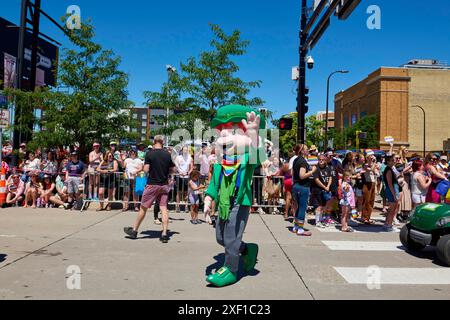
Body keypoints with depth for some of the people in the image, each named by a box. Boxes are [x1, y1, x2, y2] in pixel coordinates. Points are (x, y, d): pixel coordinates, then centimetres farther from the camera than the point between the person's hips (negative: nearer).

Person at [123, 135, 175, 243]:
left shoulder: (150, 153, -8)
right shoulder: (167, 154, 2)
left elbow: (146, 170, -12)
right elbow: (173, 169, 7)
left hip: (152, 184, -3)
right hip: (164, 185, 3)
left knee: (143, 208, 8)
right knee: (164, 208, 3)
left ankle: (134, 231, 21)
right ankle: (164, 234, 1)